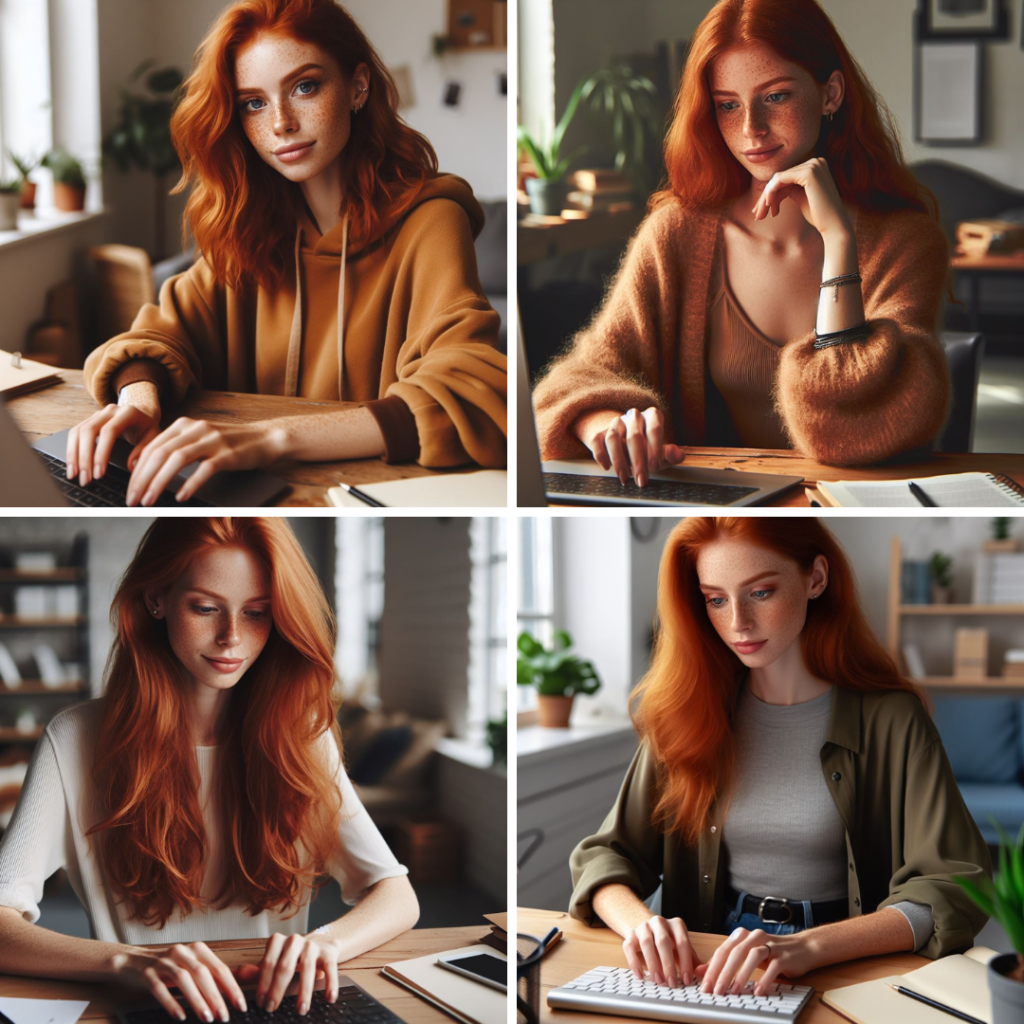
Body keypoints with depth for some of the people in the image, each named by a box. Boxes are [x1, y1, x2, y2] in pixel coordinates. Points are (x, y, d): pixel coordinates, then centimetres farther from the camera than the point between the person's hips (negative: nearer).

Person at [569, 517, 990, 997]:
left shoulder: (889, 720, -4)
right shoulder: (689, 714, 5)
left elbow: (955, 888, -13)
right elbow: (605, 855, 4)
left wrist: (809, 946, -29)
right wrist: (639, 922, -20)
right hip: (707, 966, 3)